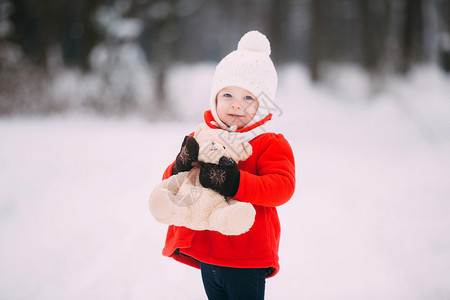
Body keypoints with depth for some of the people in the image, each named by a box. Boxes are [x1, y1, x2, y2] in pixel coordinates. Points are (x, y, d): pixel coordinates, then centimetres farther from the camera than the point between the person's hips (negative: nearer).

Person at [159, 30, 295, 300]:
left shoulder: (270, 145, -4)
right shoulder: (199, 139, 9)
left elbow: (282, 187, -20)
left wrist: (235, 182, -33)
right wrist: (180, 168, -18)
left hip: (246, 261, -5)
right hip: (206, 255, 5)